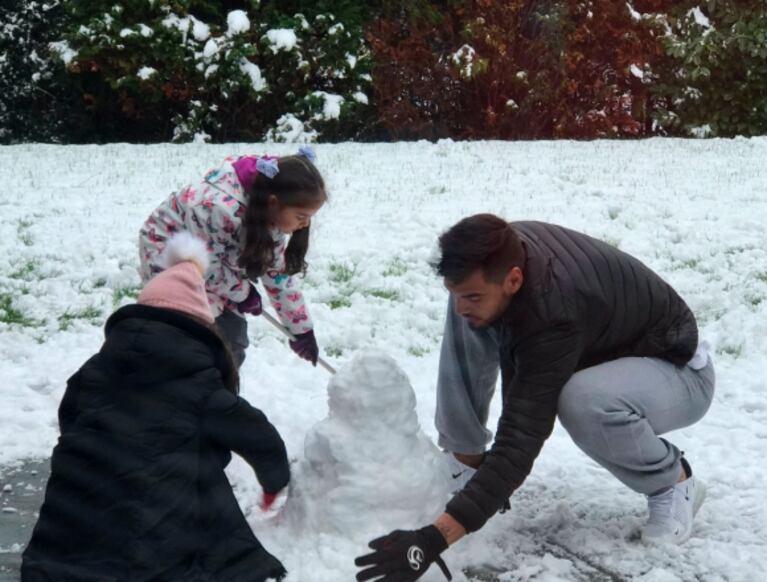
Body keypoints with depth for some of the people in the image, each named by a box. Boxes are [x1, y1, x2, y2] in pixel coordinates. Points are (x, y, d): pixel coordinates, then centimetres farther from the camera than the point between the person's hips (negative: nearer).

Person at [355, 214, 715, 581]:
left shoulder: (553, 316, -40)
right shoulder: (504, 249, -19)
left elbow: (520, 442, -44)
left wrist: (431, 540, -49)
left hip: (679, 372, -7)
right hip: (594, 355, 7)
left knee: (585, 400, -42)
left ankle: (674, 481, -11)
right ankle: (464, 462, -5)